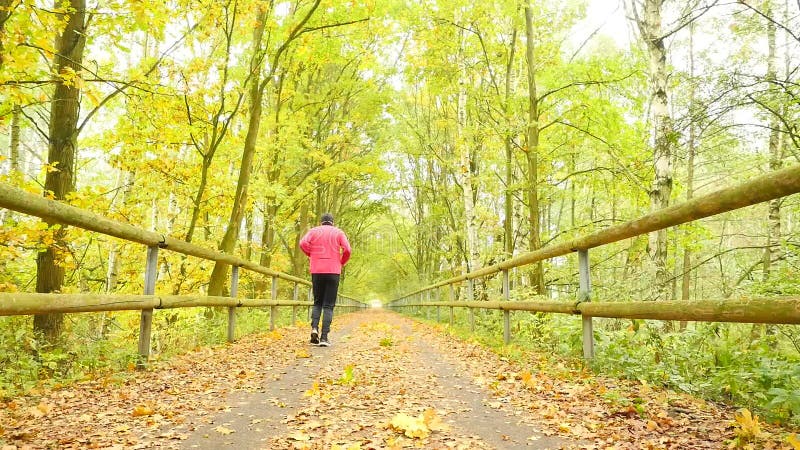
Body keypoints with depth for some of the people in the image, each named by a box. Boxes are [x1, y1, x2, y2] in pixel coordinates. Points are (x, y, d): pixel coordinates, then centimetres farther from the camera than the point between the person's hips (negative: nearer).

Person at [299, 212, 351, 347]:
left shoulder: (314, 231, 10)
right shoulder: (338, 232, 8)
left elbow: (303, 243, -7)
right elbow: (347, 249, -6)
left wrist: (312, 255, 8)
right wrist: (342, 262, 10)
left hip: (317, 271, 1)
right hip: (333, 271, -1)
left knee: (317, 302, 16)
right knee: (329, 305, 2)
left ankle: (314, 327, -8)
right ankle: (324, 337, -7)